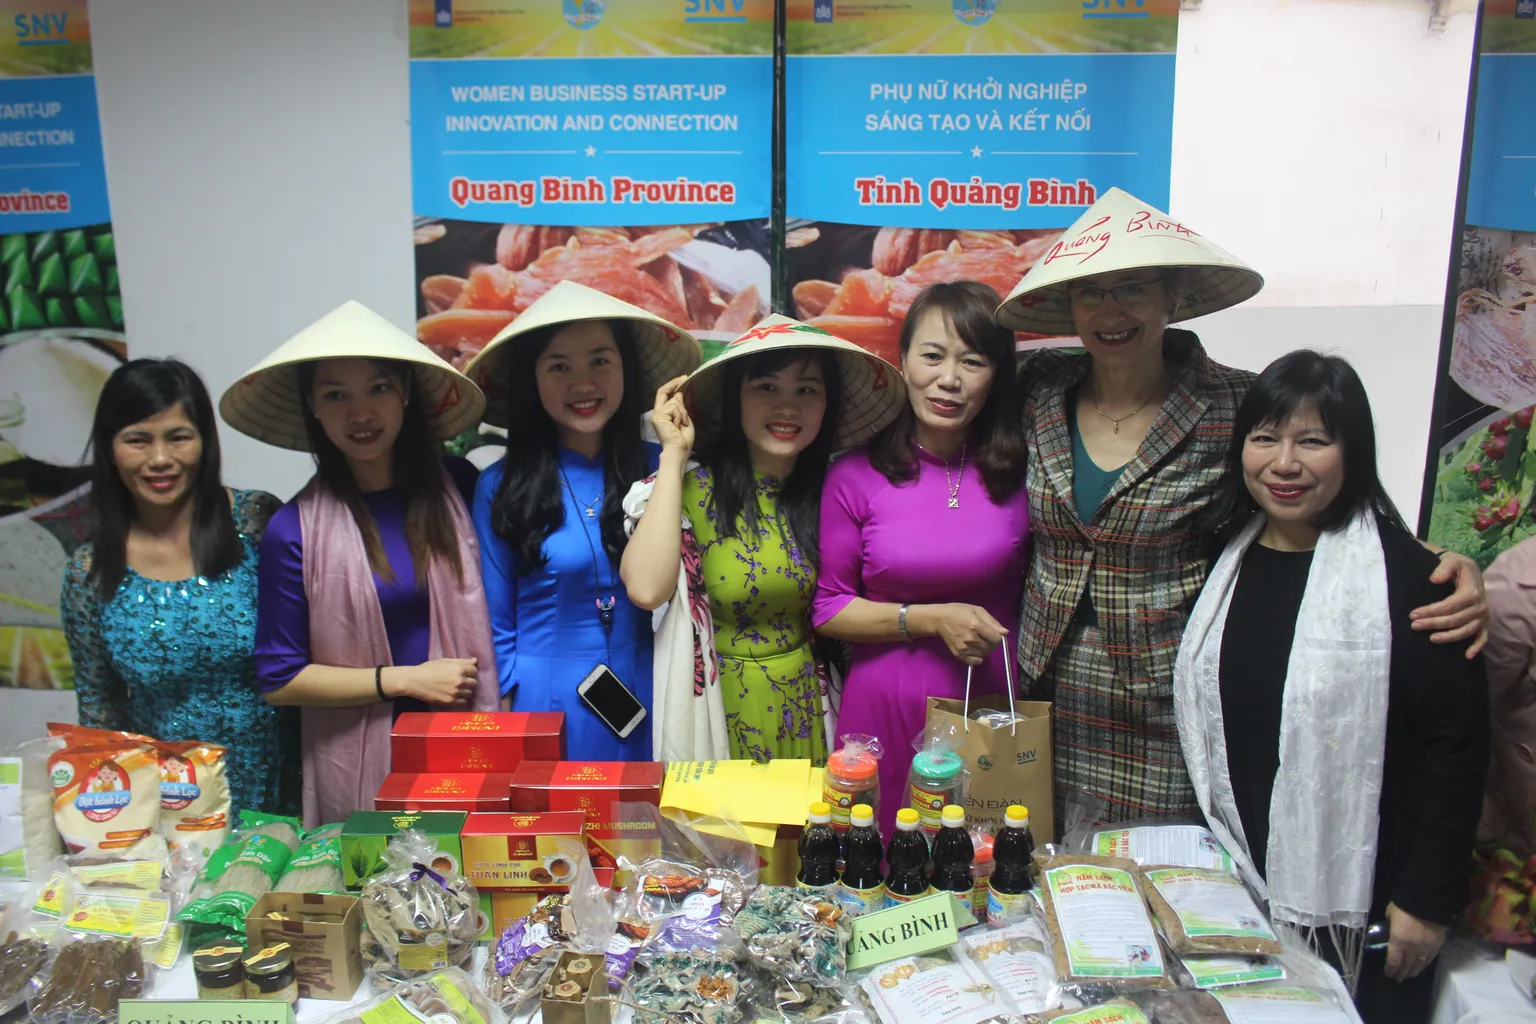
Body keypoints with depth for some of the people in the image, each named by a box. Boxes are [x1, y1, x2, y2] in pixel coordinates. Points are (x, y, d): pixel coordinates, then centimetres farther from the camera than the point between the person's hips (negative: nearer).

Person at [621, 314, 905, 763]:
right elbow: (646, 589, -32)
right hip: (722, 709, -4)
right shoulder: (695, 487, -15)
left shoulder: (828, 490, -3)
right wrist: (674, 452, -26)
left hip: (803, 707, 4)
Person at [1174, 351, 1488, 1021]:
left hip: (1359, 899, -4)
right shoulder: (1226, 558, 3)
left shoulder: (1403, 576, -14)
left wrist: (1428, 900, -11)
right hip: (1237, 886, 5)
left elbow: (1457, 745, -13)